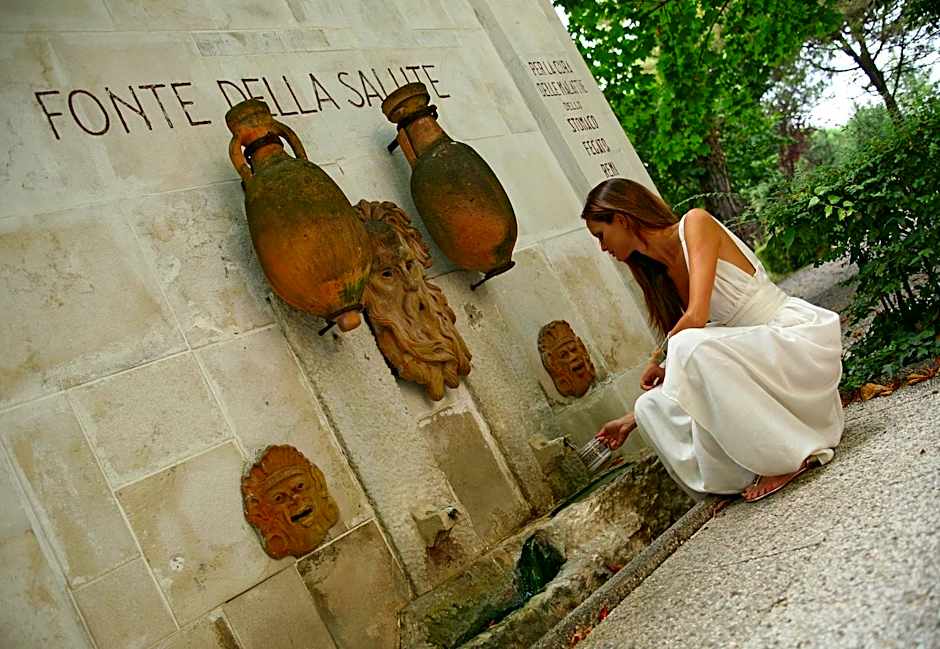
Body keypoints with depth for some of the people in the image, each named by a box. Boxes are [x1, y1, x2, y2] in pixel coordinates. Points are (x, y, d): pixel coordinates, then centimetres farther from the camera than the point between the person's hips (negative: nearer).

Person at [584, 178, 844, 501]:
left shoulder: (695, 223, -11)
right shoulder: (664, 275, 10)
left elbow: (697, 317, -23)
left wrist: (657, 360, -6)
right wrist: (632, 419, 18)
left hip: (804, 335, -7)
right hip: (759, 350, 7)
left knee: (689, 347, -32)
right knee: (654, 407, -7)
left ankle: (792, 454, -19)